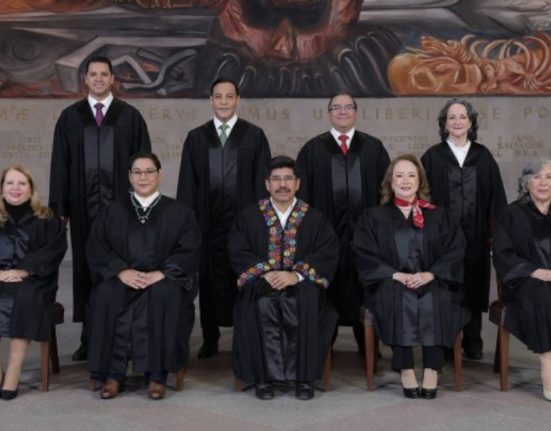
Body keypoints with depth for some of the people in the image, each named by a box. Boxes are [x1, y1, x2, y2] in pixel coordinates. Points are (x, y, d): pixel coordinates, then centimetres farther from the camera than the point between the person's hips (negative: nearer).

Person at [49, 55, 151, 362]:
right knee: (86, 270, 4)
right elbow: (60, 165, 8)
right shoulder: (70, 117, 9)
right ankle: (89, 338, 11)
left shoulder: (130, 116, 5)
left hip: (121, 205, -1)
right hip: (83, 205, 2)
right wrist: (59, 207, 1)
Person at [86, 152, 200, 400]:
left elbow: (189, 250, -3)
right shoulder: (112, 212, 13)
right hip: (122, 279, 2)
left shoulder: (178, 212, 8)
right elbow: (96, 247, 3)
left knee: (163, 295, -35)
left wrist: (161, 273, -18)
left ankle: (157, 375, -29)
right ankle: (113, 374, -25)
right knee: (106, 295, -31)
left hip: (163, 281, -1)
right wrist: (121, 271, -16)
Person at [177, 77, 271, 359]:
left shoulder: (255, 136, 5)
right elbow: (187, 184, 8)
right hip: (208, 220, 2)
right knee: (209, 278, 5)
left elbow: (261, 181, 2)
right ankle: (210, 338, 15)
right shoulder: (196, 137, 10)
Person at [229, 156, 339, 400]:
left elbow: (328, 253, -2)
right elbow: (238, 252, 1)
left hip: (301, 283, 0)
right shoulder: (249, 217, 11)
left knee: (306, 301, -34)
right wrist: (265, 272, -17)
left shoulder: (314, 218, 10)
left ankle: (304, 376, -25)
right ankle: (264, 376, -27)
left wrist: (297, 274, -18)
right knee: (263, 304, -35)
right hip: (262, 282, 0)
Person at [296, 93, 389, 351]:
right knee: (327, 288, 3)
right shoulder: (312, 150, 6)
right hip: (326, 229, -1)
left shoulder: (374, 147, 9)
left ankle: (367, 343, 17)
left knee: (364, 288, 6)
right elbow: (304, 193, 4)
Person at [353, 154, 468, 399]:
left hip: (431, 282, 1)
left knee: (434, 300, -34)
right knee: (397, 298, -36)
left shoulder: (439, 216, 17)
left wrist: (430, 274, -13)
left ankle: (432, 369, -29)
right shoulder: (373, 217, 14)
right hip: (390, 283, 0)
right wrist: (395, 274, -14)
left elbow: (455, 250, 5)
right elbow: (364, 255, 2)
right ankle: (405, 369, -32)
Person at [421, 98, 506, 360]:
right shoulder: (432, 157, 1)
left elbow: (495, 196, 5)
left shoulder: (483, 156, 6)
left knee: (473, 286, 8)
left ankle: (472, 342, 20)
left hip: (475, 235, 2)